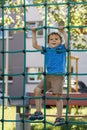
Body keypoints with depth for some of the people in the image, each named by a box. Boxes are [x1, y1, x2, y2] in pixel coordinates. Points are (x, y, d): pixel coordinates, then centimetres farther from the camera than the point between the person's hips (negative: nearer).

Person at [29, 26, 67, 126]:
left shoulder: (62, 48, 2)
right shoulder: (46, 50, 14)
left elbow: (67, 42, -17)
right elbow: (35, 45, 17)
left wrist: (63, 31, -18)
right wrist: (34, 33, 15)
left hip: (58, 76, -5)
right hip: (48, 75, 6)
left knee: (57, 95, -11)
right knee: (37, 90, -1)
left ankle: (59, 117, -2)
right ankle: (38, 112, 7)